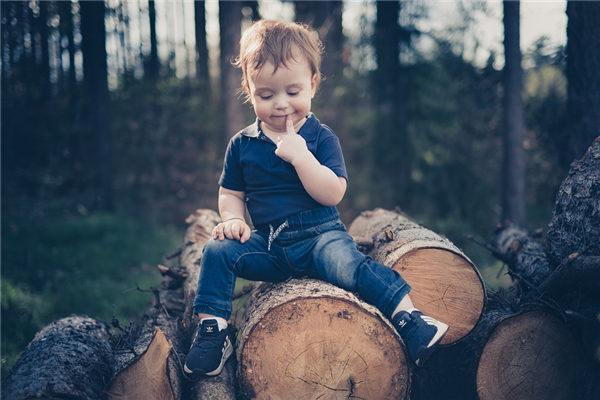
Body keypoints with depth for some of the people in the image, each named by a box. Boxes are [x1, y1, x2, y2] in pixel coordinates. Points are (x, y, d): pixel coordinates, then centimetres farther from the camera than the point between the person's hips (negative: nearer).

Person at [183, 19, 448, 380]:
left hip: (319, 235, -3)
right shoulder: (242, 145, 6)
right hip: (266, 243, 4)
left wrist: (300, 156, -23)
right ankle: (212, 329, -8)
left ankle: (409, 317, -27)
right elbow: (231, 193, 15)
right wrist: (233, 219, -7)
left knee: (348, 262, -33)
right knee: (217, 250, -18)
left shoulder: (321, 137, -4)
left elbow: (333, 194, -14)